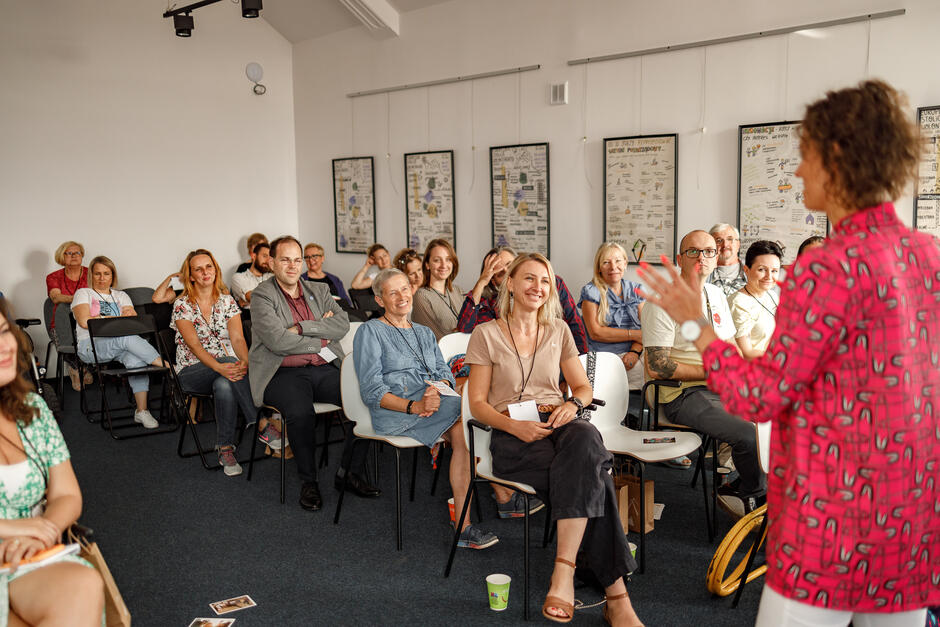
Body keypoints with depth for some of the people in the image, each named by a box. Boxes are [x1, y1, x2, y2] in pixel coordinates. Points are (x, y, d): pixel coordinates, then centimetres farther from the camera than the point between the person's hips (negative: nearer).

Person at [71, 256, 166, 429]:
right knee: (127, 338, -35)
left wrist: (130, 315, -15)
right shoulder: (83, 294, 13)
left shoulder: (121, 296, 24)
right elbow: (84, 321, -6)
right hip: (90, 346, -3)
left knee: (136, 359, -33)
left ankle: (142, 410, -34)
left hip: (119, 346, 3)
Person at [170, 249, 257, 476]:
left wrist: (245, 361, -28)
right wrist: (219, 366, -34)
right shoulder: (182, 306, -2)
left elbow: (237, 338, -4)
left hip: (228, 365, 3)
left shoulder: (227, 302, 8)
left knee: (224, 385, -36)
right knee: (230, 362, -35)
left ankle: (225, 449, -30)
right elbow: (194, 345, -15)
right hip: (193, 371, -3)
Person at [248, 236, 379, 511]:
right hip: (283, 374, -5)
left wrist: (302, 327, -10)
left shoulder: (318, 290, 18)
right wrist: (320, 341, -3)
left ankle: (349, 473, -4)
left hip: (324, 369, 5)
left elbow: (343, 324, 1)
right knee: (301, 413, -34)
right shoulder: (262, 296, 1)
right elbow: (278, 341, -13)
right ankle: (308, 481, -11)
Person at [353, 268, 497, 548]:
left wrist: (437, 392, -13)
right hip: (393, 414, -5)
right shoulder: (370, 332, 6)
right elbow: (371, 392, -5)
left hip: (434, 402, 5)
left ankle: (464, 526, -29)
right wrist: (414, 407, -20)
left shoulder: (424, 333, 26)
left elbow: (444, 373, 13)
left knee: (461, 432, -29)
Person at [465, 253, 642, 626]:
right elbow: (477, 403, 3)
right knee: (590, 476, -33)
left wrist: (572, 405, -5)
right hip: (513, 436, -3)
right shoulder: (486, 335, 6)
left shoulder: (558, 331, 17)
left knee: (586, 438, -38)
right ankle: (615, 593, -31)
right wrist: (514, 425, -17)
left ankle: (564, 571, -40)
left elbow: (584, 388, 20)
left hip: (558, 424, 3)